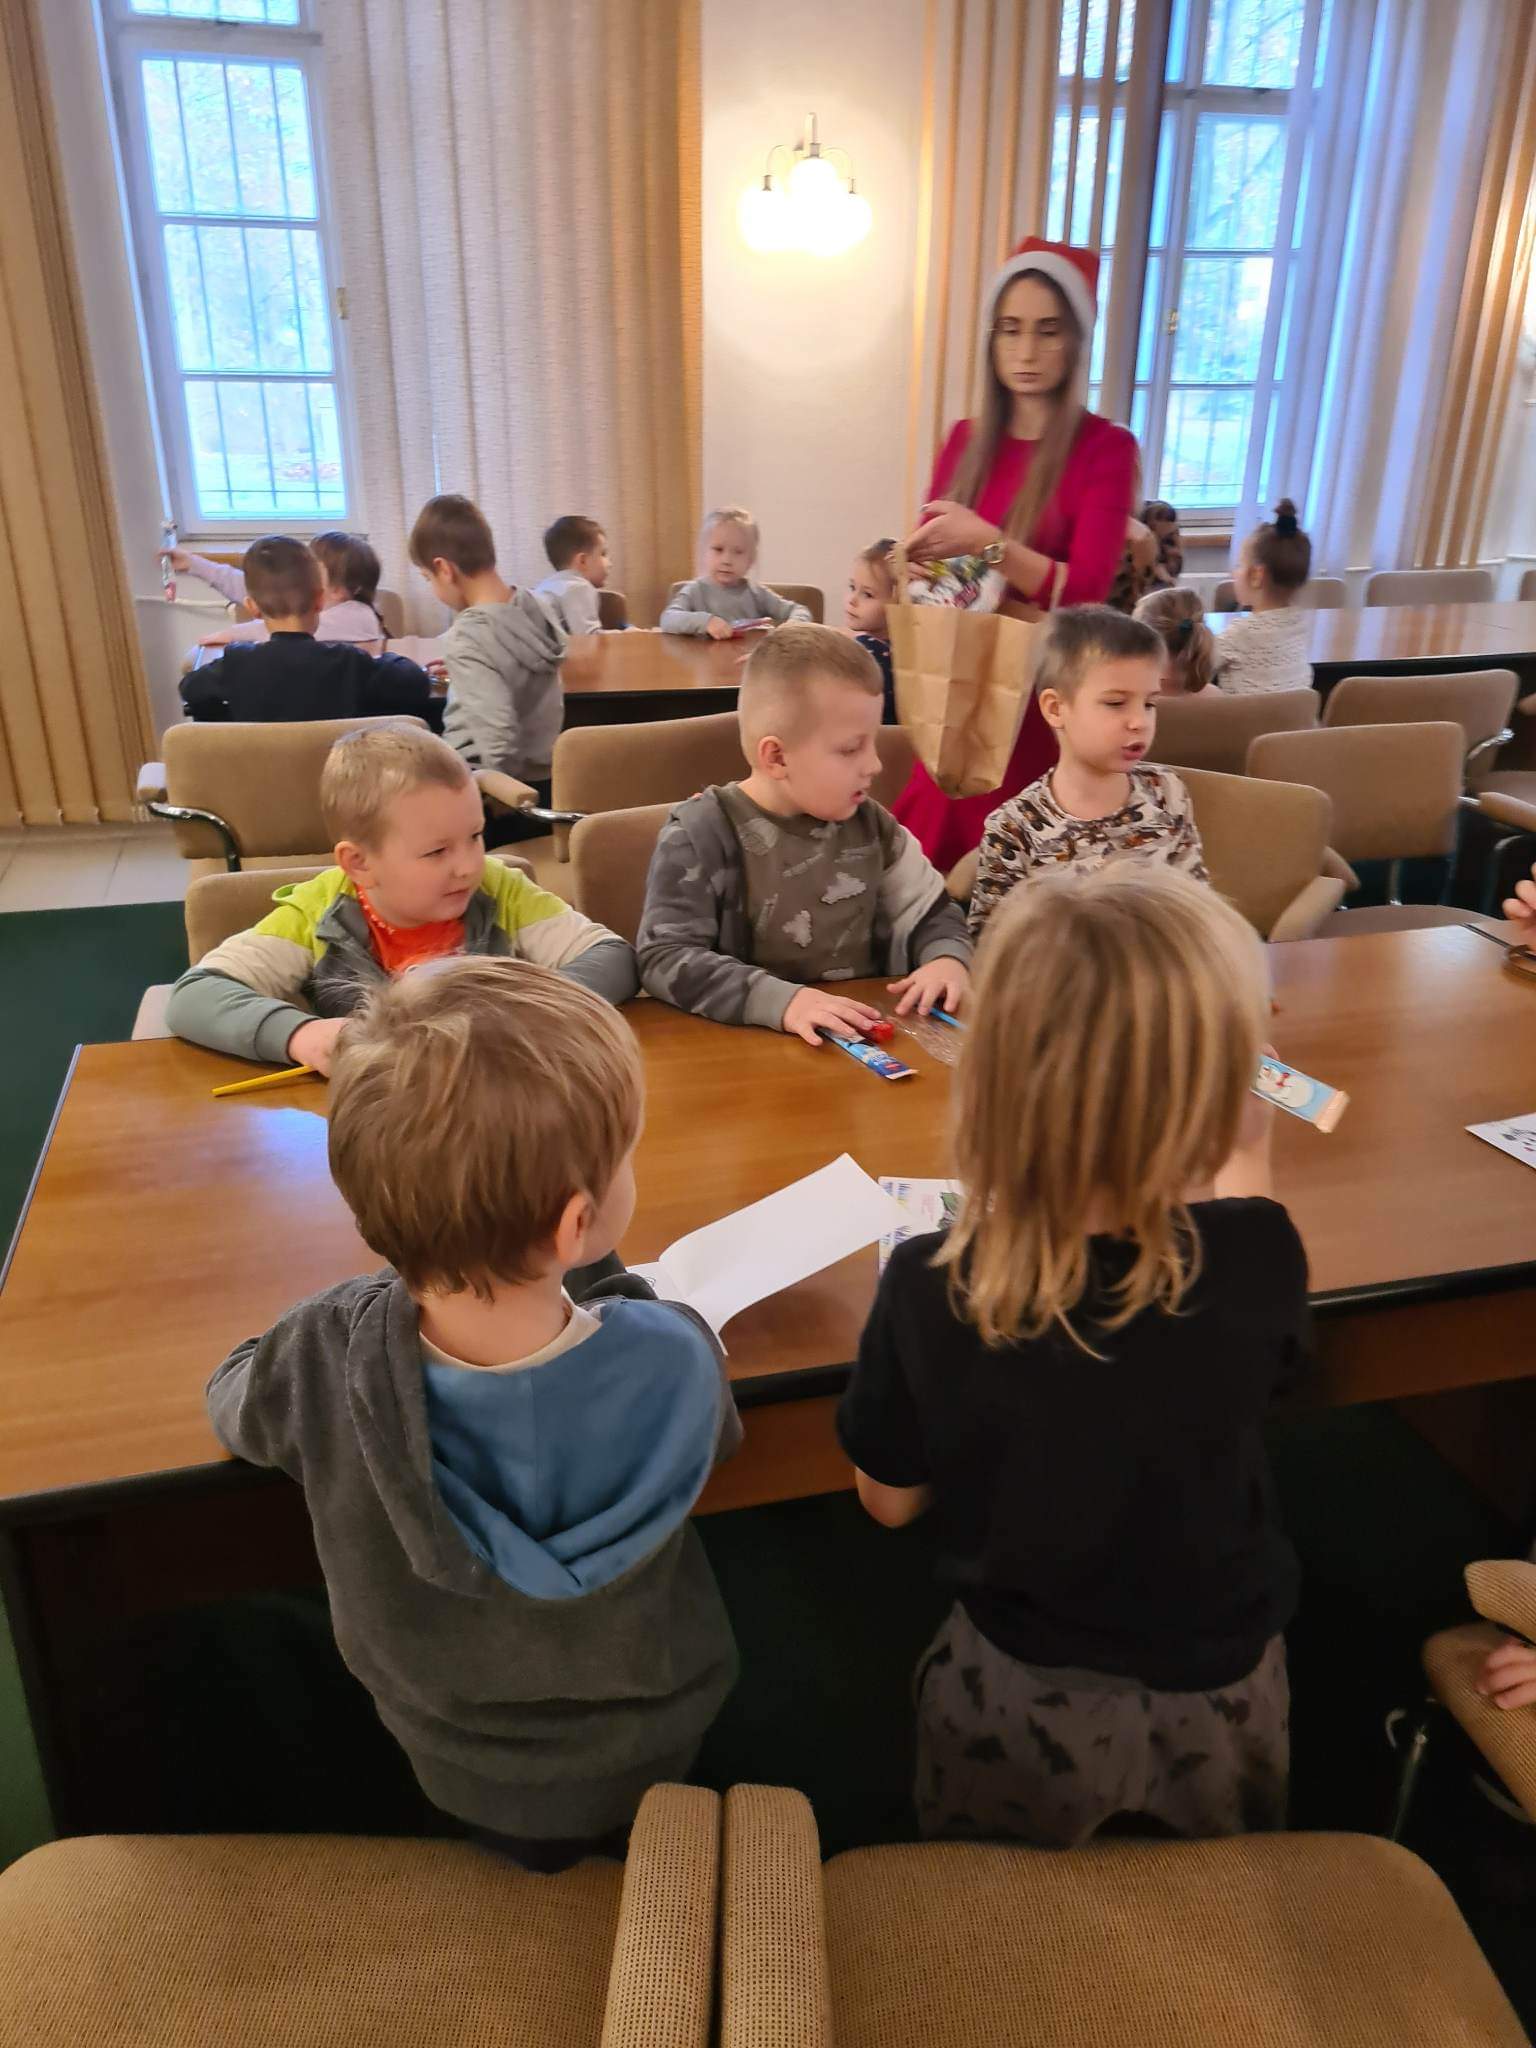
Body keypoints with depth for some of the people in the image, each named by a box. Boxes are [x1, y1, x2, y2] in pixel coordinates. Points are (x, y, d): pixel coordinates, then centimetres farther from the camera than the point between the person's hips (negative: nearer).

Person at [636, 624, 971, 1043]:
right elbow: (665, 958, -16)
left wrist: (948, 958, -6)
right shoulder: (701, 835, -10)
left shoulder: (868, 822, 6)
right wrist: (781, 1000, -28)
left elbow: (932, 913, 16)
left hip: (865, 1040, 3)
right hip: (750, 1044, -3)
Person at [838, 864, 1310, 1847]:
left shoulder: (929, 1287, -30)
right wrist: (1249, 1168, 5)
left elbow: (891, 1502, -12)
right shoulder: (1254, 1264, -30)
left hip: (1021, 1708, -1)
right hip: (1218, 1700, 1)